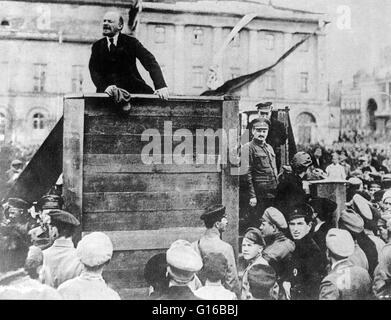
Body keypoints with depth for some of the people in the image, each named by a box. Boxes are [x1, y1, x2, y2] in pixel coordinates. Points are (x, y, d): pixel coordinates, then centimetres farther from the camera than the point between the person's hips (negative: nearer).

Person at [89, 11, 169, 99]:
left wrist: (161, 86, -27)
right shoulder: (97, 46, 10)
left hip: (133, 89, -1)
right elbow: (94, 71, 1)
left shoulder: (131, 42, 2)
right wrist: (106, 87, -22)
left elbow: (151, 62, -10)